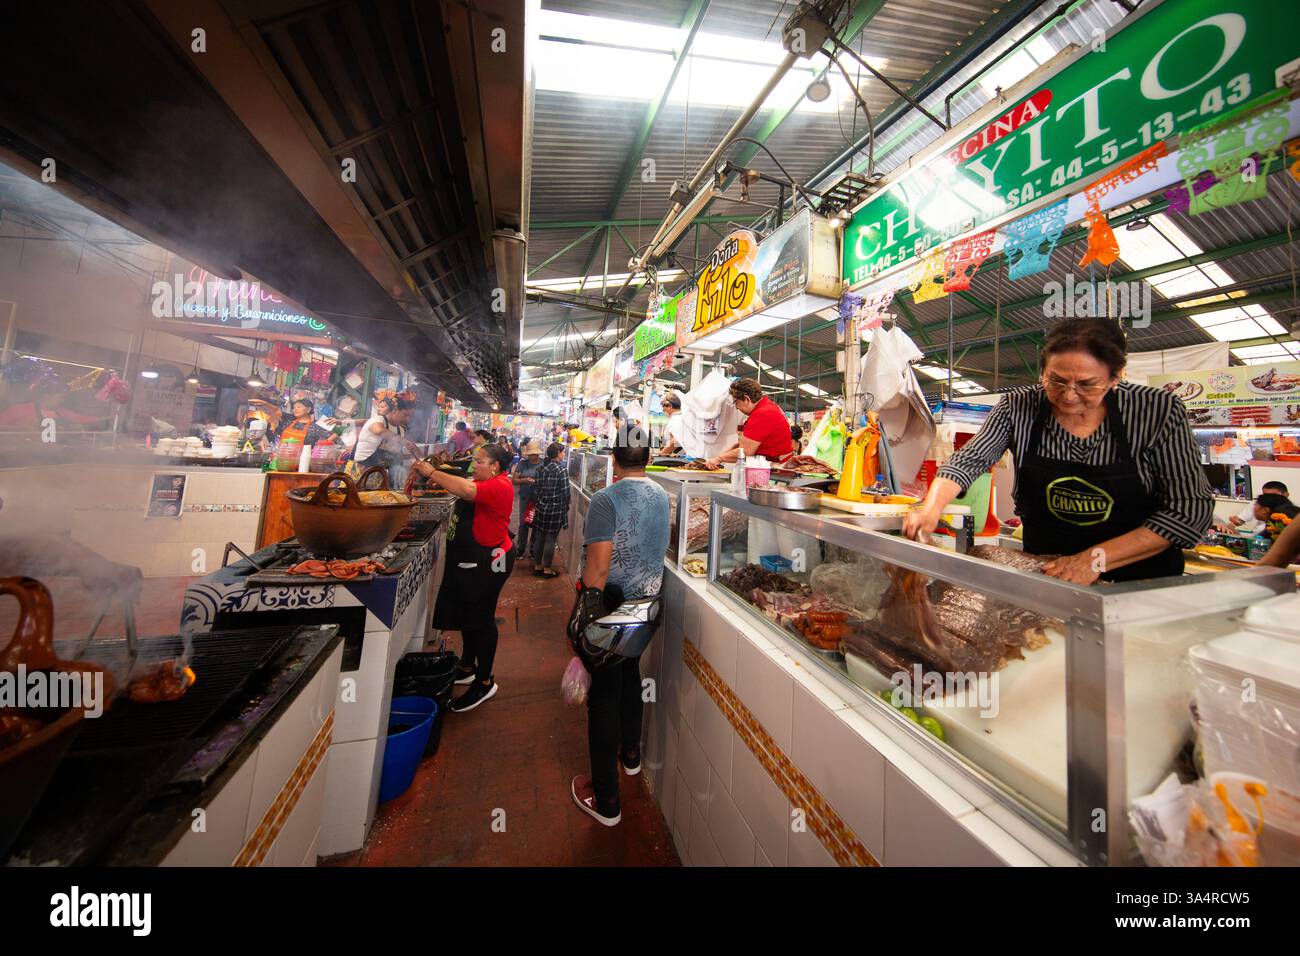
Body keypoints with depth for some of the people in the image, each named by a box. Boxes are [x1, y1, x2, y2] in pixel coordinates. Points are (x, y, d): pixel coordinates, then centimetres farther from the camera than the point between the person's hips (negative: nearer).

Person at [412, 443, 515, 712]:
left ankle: (485, 682, 16)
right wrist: (437, 478, -5)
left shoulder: (500, 486, -21)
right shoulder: (486, 483, 12)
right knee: (467, 614, 21)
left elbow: (467, 490, -35)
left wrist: (432, 472, -27)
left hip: (486, 563, -10)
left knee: (480, 619, 1)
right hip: (469, 561, 10)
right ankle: (467, 668, 39)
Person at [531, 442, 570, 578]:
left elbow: (536, 489, 8)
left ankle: (537, 566, 27)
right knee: (550, 539, 4)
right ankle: (547, 569, 14)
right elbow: (565, 493, -14)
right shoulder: (562, 470, -15)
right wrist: (565, 508, 2)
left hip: (541, 507, 6)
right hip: (555, 509, -6)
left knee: (539, 537, 14)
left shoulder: (541, 468, 4)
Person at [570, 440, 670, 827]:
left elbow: (598, 566, -23)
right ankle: (630, 753, 49)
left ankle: (605, 800, 25)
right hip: (648, 602, 7)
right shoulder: (661, 496, 0)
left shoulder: (606, 499, -21)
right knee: (630, 673, 27)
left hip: (612, 605, -7)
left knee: (604, 694, 8)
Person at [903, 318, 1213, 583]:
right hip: (1045, 570, -1)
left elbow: (1192, 508, -8)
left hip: (1139, 577, 1)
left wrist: (1097, 559, -19)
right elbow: (970, 460, -12)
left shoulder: (1158, 411, -9)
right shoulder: (1019, 407, -8)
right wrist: (932, 507, -32)